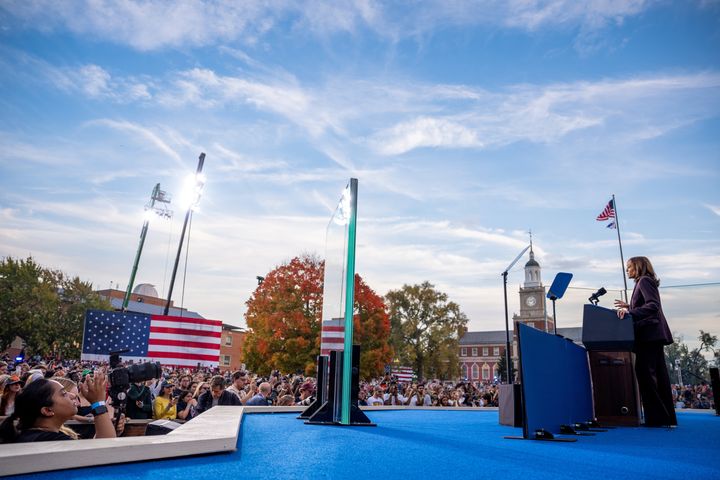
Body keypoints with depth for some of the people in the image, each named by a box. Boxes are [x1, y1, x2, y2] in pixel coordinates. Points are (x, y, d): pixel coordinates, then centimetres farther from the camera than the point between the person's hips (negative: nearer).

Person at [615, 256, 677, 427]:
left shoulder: (644, 280, -7)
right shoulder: (644, 282, 20)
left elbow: (653, 306, -19)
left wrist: (630, 312, -28)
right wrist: (629, 307, 23)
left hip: (649, 334, -10)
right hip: (653, 335, 10)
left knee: (645, 372, -12)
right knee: (658, 375, 9)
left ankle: (656, 418, -10)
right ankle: (666, 417, 13)